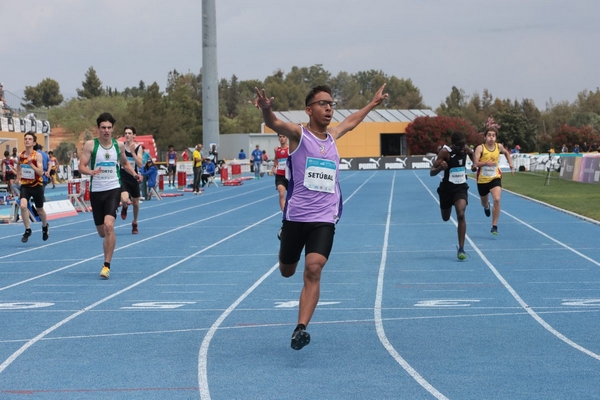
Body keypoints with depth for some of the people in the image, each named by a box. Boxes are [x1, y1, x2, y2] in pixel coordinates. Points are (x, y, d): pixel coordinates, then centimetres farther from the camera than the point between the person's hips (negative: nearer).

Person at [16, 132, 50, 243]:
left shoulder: (37, 155, -14)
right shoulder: (20, 155, -2)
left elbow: (41, 172, -23)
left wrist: (31, 164, -34)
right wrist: (18, 176, 12)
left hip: (37, 185, -2)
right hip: (25, 185, 2)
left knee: (39, 210, 14)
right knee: (23, 206, -22)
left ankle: (45, 226, 45)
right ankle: (27, 230, -7)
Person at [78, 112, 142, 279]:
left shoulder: (119, 145, 4)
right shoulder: (90, 145, -3)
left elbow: (124, 162, 23)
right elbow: (81, 166, -8)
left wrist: (134, 174, 6)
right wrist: (91, 171, -29)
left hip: (113, 190, -1)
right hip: (96, 191, 1)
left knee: (109, 225, -21)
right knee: (102, 232, 10)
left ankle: (106, 265, -16)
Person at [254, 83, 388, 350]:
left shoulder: (332, 136, 13)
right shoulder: (298, 134, -3)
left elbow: (349, 122, 37)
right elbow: (274, 123, -25)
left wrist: (373, 104, 47)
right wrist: (266, 109, -47)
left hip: (324, 219, 2)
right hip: (295, 216, -2)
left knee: (313, 270, -18)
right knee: (287, 272, 14)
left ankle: (301, 328, -22)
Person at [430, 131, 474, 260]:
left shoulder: (465, 149, -5)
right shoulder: (445, 152, -19)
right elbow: (431, 172, -22)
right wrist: (440, 168, -40)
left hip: (461, 187, 1)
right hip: (447, 187, -1)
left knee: (461, 215, -20)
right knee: (446, 218, 17)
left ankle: (461, 249, -17)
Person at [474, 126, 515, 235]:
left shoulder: (499, 146, -3)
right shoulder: (480, 148, -14)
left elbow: (506, 153, 21)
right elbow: (476, 163, -24)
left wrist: (511, 165, 14)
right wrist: (486, 163, -40)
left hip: (495, 178, 0)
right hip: (482, 179, 0)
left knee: (497, 199, -23)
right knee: (484, 202, 19)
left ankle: (494, 226, -16)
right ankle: (486, 206, 61)